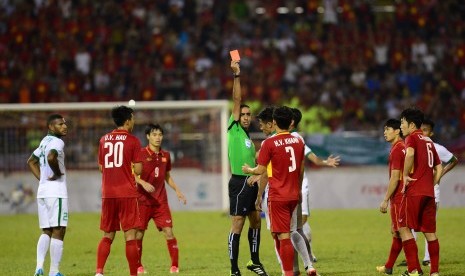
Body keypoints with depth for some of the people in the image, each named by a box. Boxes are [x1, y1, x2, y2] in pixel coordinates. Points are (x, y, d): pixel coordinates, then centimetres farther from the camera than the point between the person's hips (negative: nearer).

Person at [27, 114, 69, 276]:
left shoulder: (45, 141, 17)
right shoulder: (57, 142, -11)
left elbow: (31, 161, 28)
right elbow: (51, 157, -32)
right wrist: (58, 173, -15)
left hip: (42, 191, 8)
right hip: (56, 192, -8)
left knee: (46, 231, 13)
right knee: (58, 232, -3)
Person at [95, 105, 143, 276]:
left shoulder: (104, 140, 10)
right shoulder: (133, 141, -4)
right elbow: (138, 170, -7)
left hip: (108, 194, 4)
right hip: (127, 194, -4)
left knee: (107, 235, 11)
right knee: (130, 235, -2)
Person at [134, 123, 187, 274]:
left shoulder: (165, 155, 9)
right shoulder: (141, 154, -6)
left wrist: (177, 190, 11)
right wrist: (143, 183, -24)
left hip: (161, 201, 3)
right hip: (143, 200, -3)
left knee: (168, 232, -5)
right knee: (139, 233, 1)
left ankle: (174, 265, 1)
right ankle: (138, 266, 15)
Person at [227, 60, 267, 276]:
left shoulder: (248, 138, 18)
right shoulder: (234, 130, -4)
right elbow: (236, 100, -11)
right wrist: (236, 76, -16)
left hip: (251, 183, 9)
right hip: (240, 182, -9)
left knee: (256, 222, 17)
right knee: (237, 226, -9)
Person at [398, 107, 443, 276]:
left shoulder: (412, 138, -3)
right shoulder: (428, 141, 20)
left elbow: (410, 154, -25)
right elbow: (439, 167, 22)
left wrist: (405, 175, -16)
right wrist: (432, 184, 17)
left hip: (414, 192, -8)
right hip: (429, 193, 8)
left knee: (404, 228, -4)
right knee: (430, 232, 8)